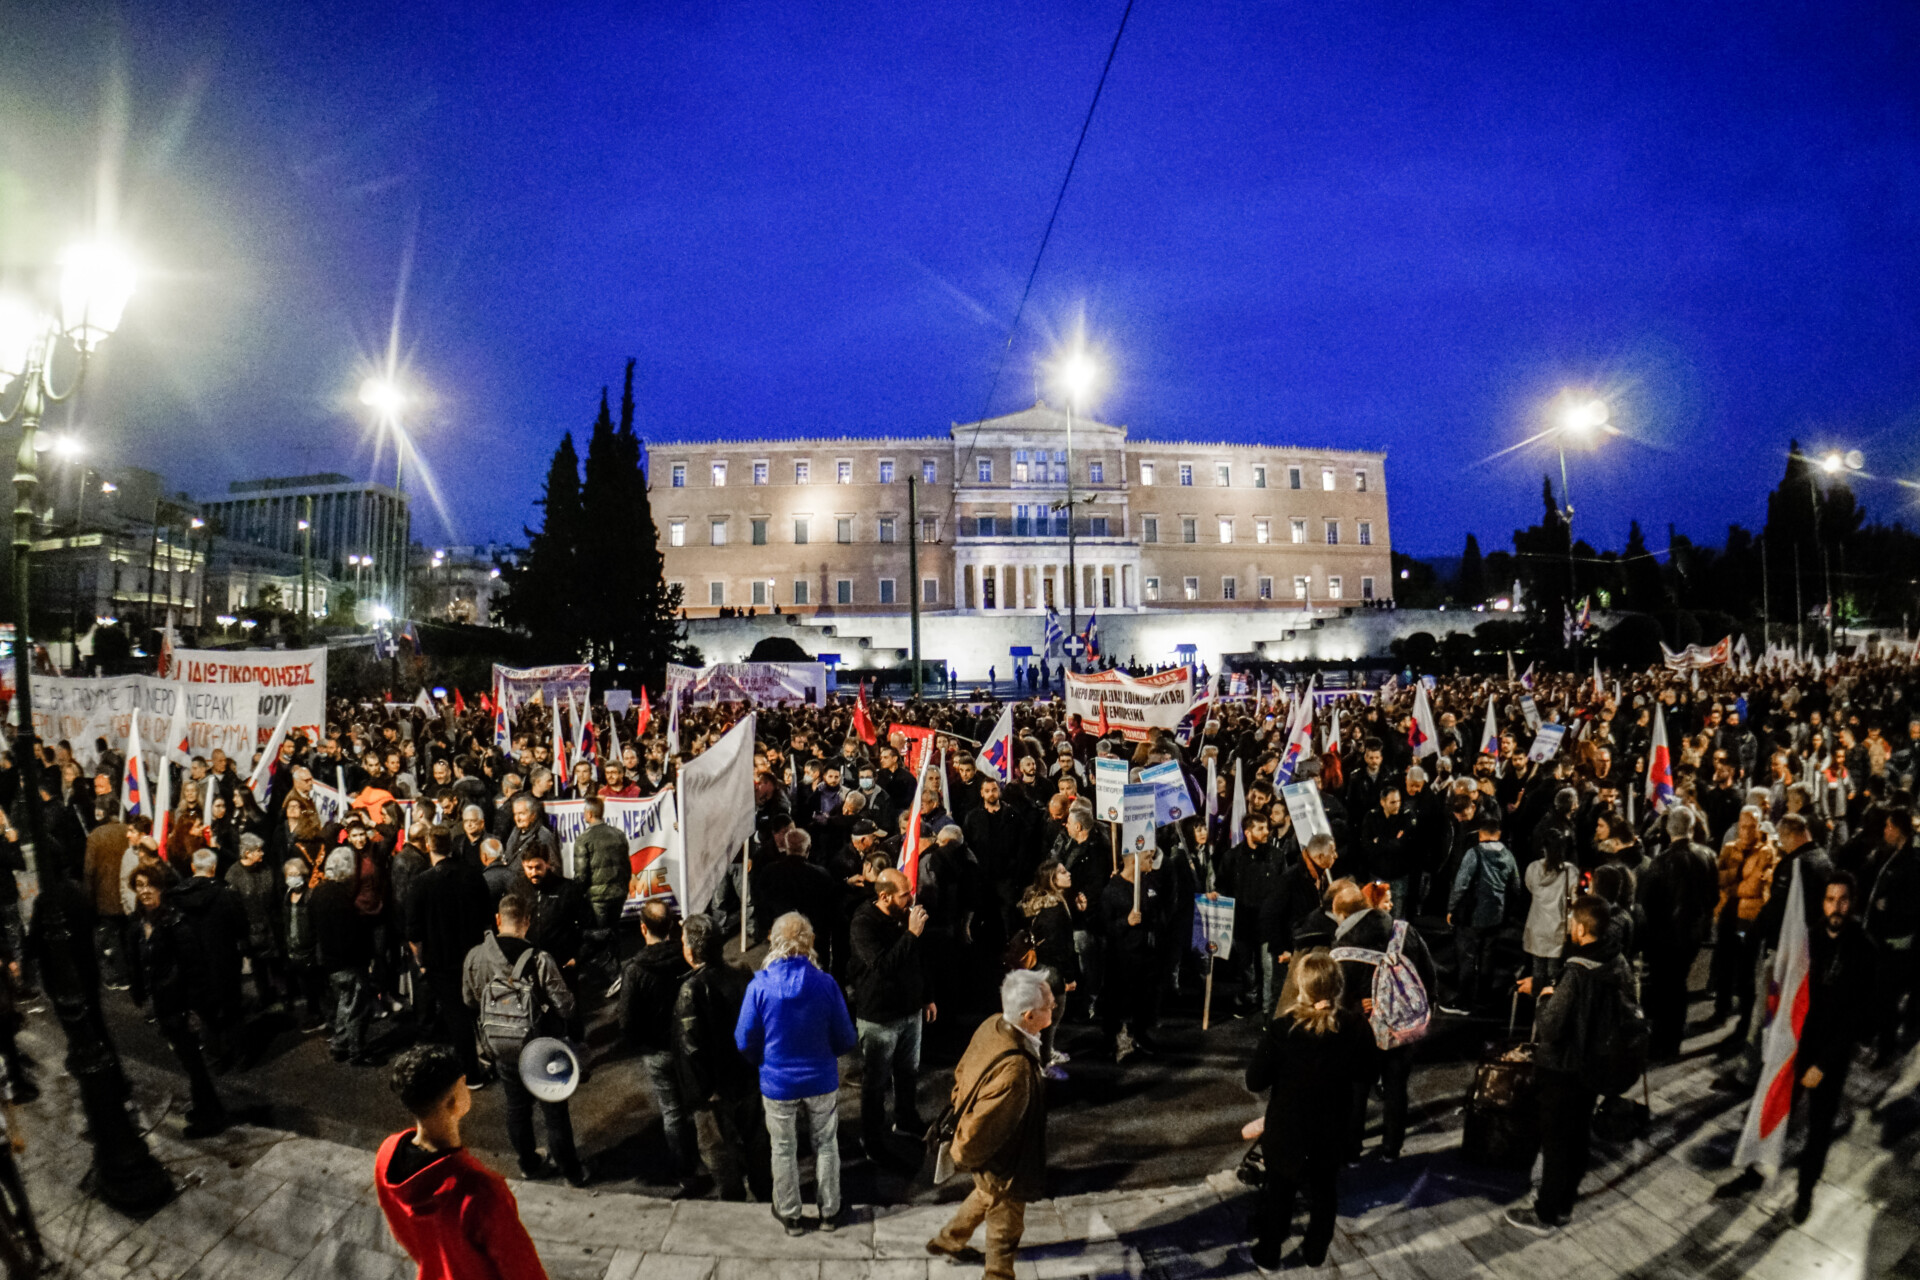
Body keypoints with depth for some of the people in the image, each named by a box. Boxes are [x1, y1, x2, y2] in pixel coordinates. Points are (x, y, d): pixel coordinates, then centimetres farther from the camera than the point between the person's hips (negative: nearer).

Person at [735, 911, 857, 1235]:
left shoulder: (759, 986, -20)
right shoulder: (825, 984, -19)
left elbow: (745, 1041, -10)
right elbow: (846, 1040, -9)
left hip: (777, 1083, 0)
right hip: (822, 1081, 1)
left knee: (784, 1149, 20)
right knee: (826, 1145, 21)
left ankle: (790, 1215, 35)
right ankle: (829, 1212, 34)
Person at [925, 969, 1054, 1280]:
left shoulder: (994, 1025, -17)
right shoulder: (1014, 1069, -42)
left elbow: (962, 1071, 0)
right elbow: (980, 1127, -31)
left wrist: (962, 1109, 15)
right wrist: (965, 1156, -11)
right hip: (1001, 1160, -8)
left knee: (987, 1195, 35)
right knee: (1006, 1225, 19)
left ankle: (947, 1241, 57)